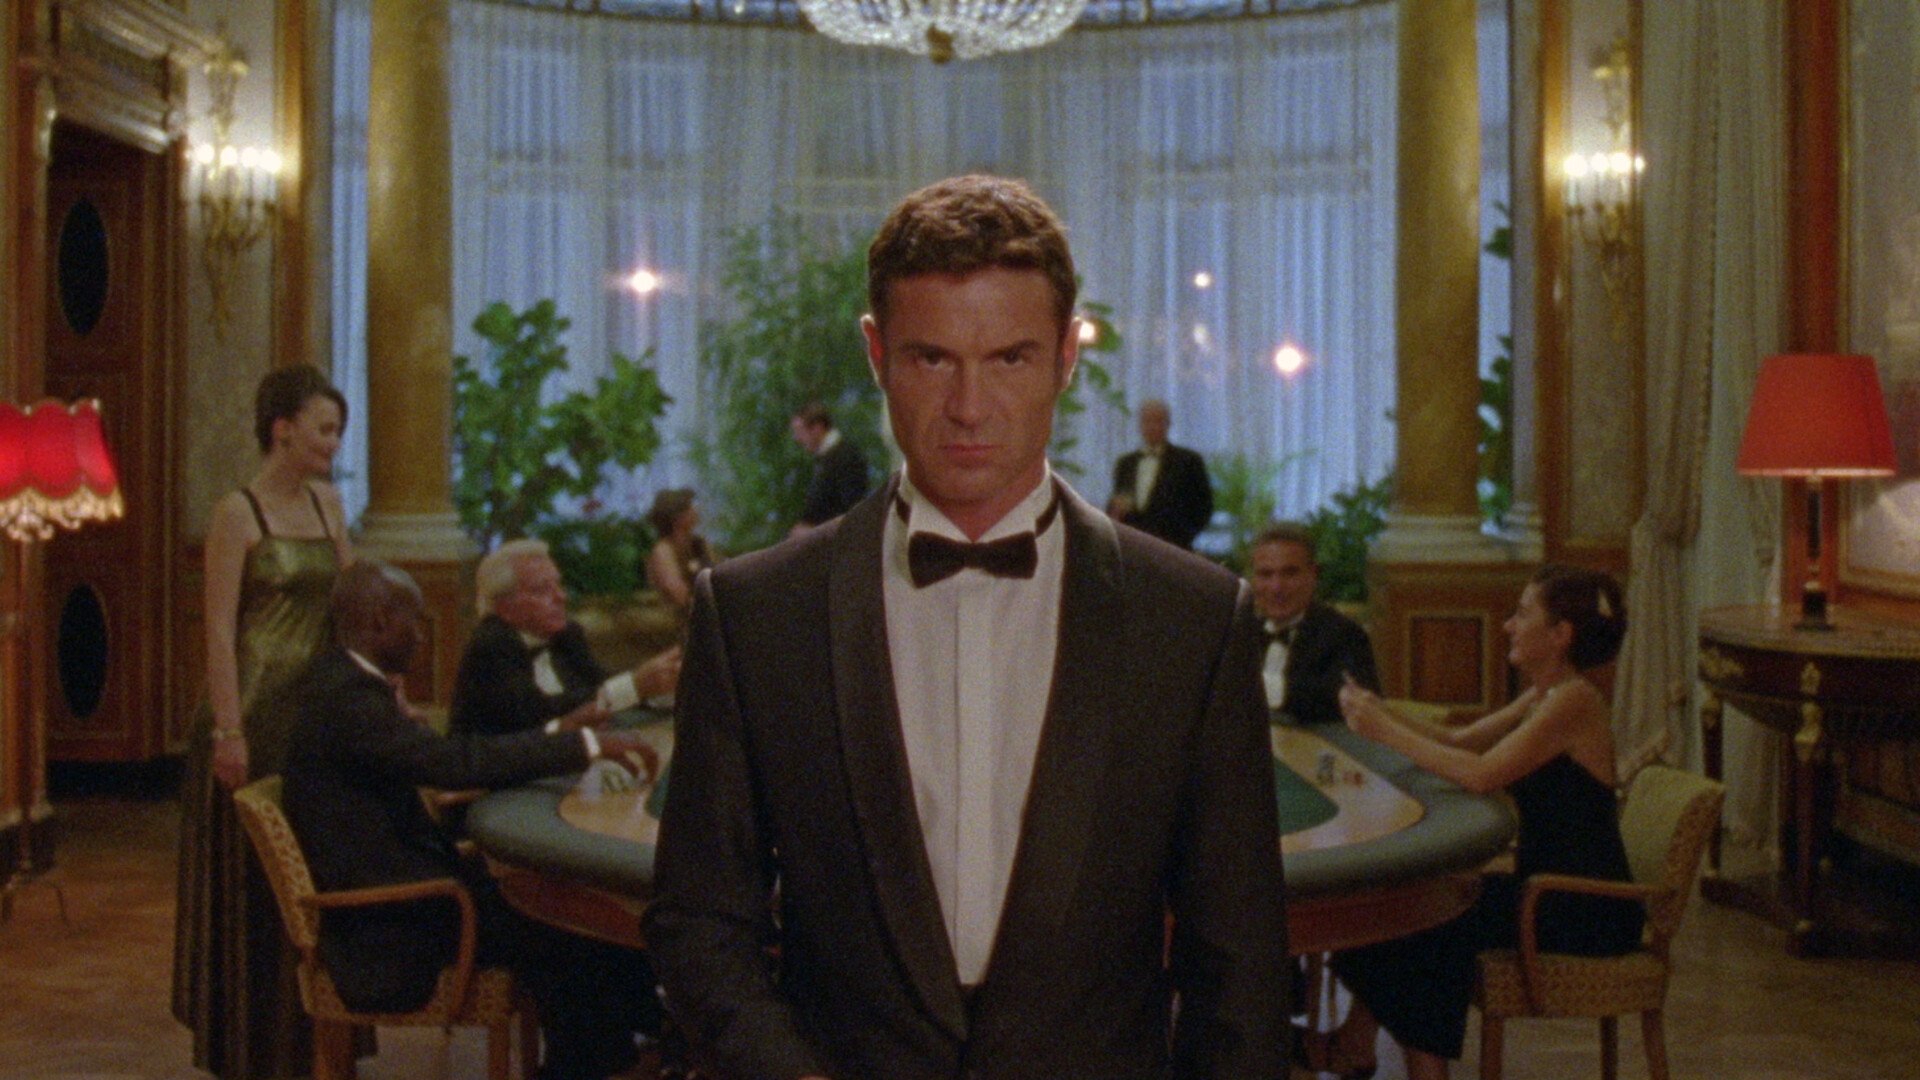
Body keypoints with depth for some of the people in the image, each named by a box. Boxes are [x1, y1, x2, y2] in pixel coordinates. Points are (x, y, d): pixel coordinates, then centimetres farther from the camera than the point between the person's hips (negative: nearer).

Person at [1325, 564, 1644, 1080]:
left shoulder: (1574, 701, -19)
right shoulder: (1542, 697, 11)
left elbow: (1480, 773, -29)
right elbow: (1459, 739, 13)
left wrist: (1387, 731, -23)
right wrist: (1381, 715, -1)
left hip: (1585, 913, -9)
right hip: (1551, 888, 9)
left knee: (1427, 928, -12)